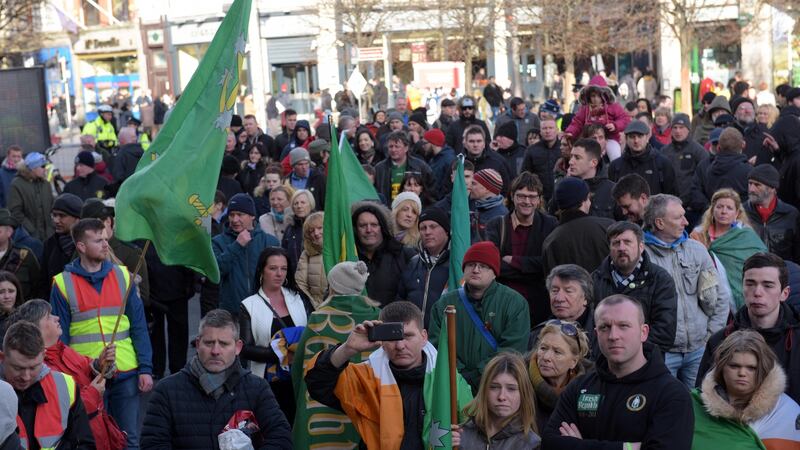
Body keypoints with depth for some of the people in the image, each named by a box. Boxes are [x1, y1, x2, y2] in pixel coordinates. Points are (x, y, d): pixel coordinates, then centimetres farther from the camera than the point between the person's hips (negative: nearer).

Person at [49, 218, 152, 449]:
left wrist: (146, 368, -2)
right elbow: (59, 337, 0)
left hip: (126, 374, 2)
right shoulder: (63, 283, -2)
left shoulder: (122, 275, 5)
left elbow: (139, 327, 5)